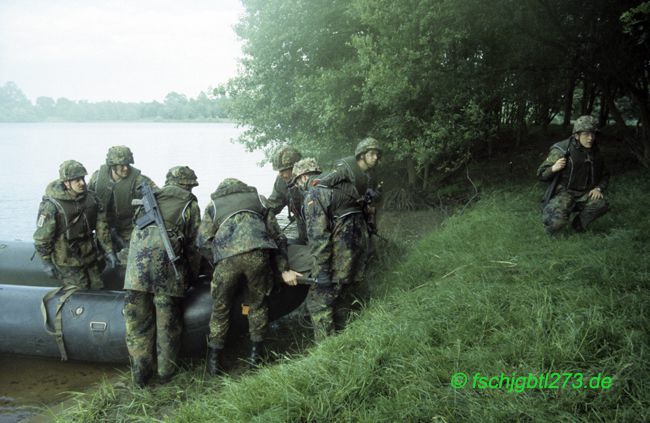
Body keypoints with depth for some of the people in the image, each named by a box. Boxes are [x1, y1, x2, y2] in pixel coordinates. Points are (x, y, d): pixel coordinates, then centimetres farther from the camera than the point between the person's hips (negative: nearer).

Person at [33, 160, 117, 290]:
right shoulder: (51, 206, -20)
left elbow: (101, 226, 4)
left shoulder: (91, 198, -3)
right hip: (66, 260, -6)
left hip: (89, 255, 6)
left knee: (97, 289, 14)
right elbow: (41, 238, -14)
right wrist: (46, 263, -10)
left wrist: (108, 251, 3)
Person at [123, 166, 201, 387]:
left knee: (137, 316, 10)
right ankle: (165, 370, 15)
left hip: (138, 250, 3)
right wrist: (192, 274, 24)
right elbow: (192, 242, 15)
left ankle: (140, 371, 15)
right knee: (167, 317, 8)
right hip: (166, 254, -3)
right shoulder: (190, 204, 19)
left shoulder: (152, 197, 28)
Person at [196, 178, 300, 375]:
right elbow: (278, 237, 23)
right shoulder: (258, 200, 31)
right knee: (258, 303, 21)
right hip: (258, 254, 1)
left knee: (220, 308, 16)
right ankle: (256, 354, 28)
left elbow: (203, 242, 13)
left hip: (227, 257, -1)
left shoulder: (213, 206, 28)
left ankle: (215, 359, 22)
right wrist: (284, 269, 23)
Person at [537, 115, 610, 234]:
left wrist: (599, 188, -2)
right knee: (556, 222, -31)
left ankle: (578, 224, 1)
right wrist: (553, 169, -28)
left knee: (601, 205, -27)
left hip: (585, 193, 5)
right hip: (564, 192, -5)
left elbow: (604, 175, 18)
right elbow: (541, 174, -7)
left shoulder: (595, 153, 4)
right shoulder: (561, 150, -12)